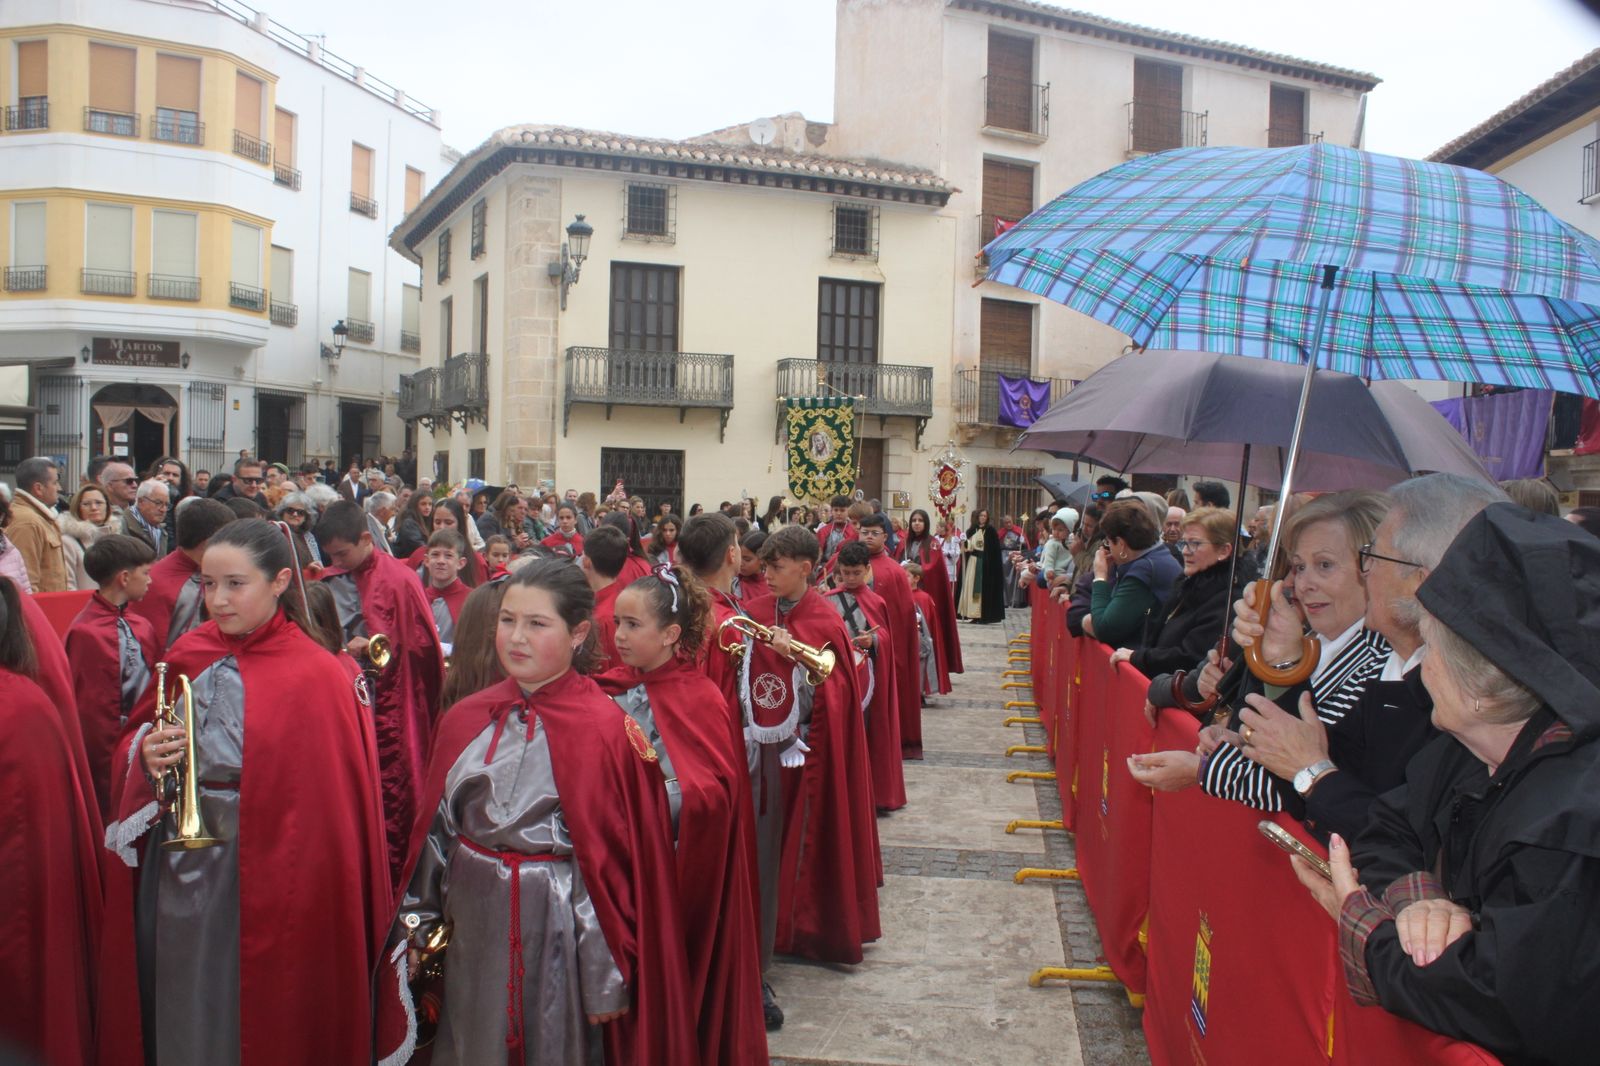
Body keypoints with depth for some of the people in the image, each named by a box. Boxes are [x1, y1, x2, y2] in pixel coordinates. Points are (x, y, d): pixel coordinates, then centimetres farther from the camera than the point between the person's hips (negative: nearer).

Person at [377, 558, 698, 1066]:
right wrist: (413, 931, 10)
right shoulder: (465, 720, 2)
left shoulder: (605, 731, -15)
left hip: (559, 929, -5)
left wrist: (608, 978, -12)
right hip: (472, 927, 5)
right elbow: (435, 830, 9)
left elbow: (621, 863, -14)